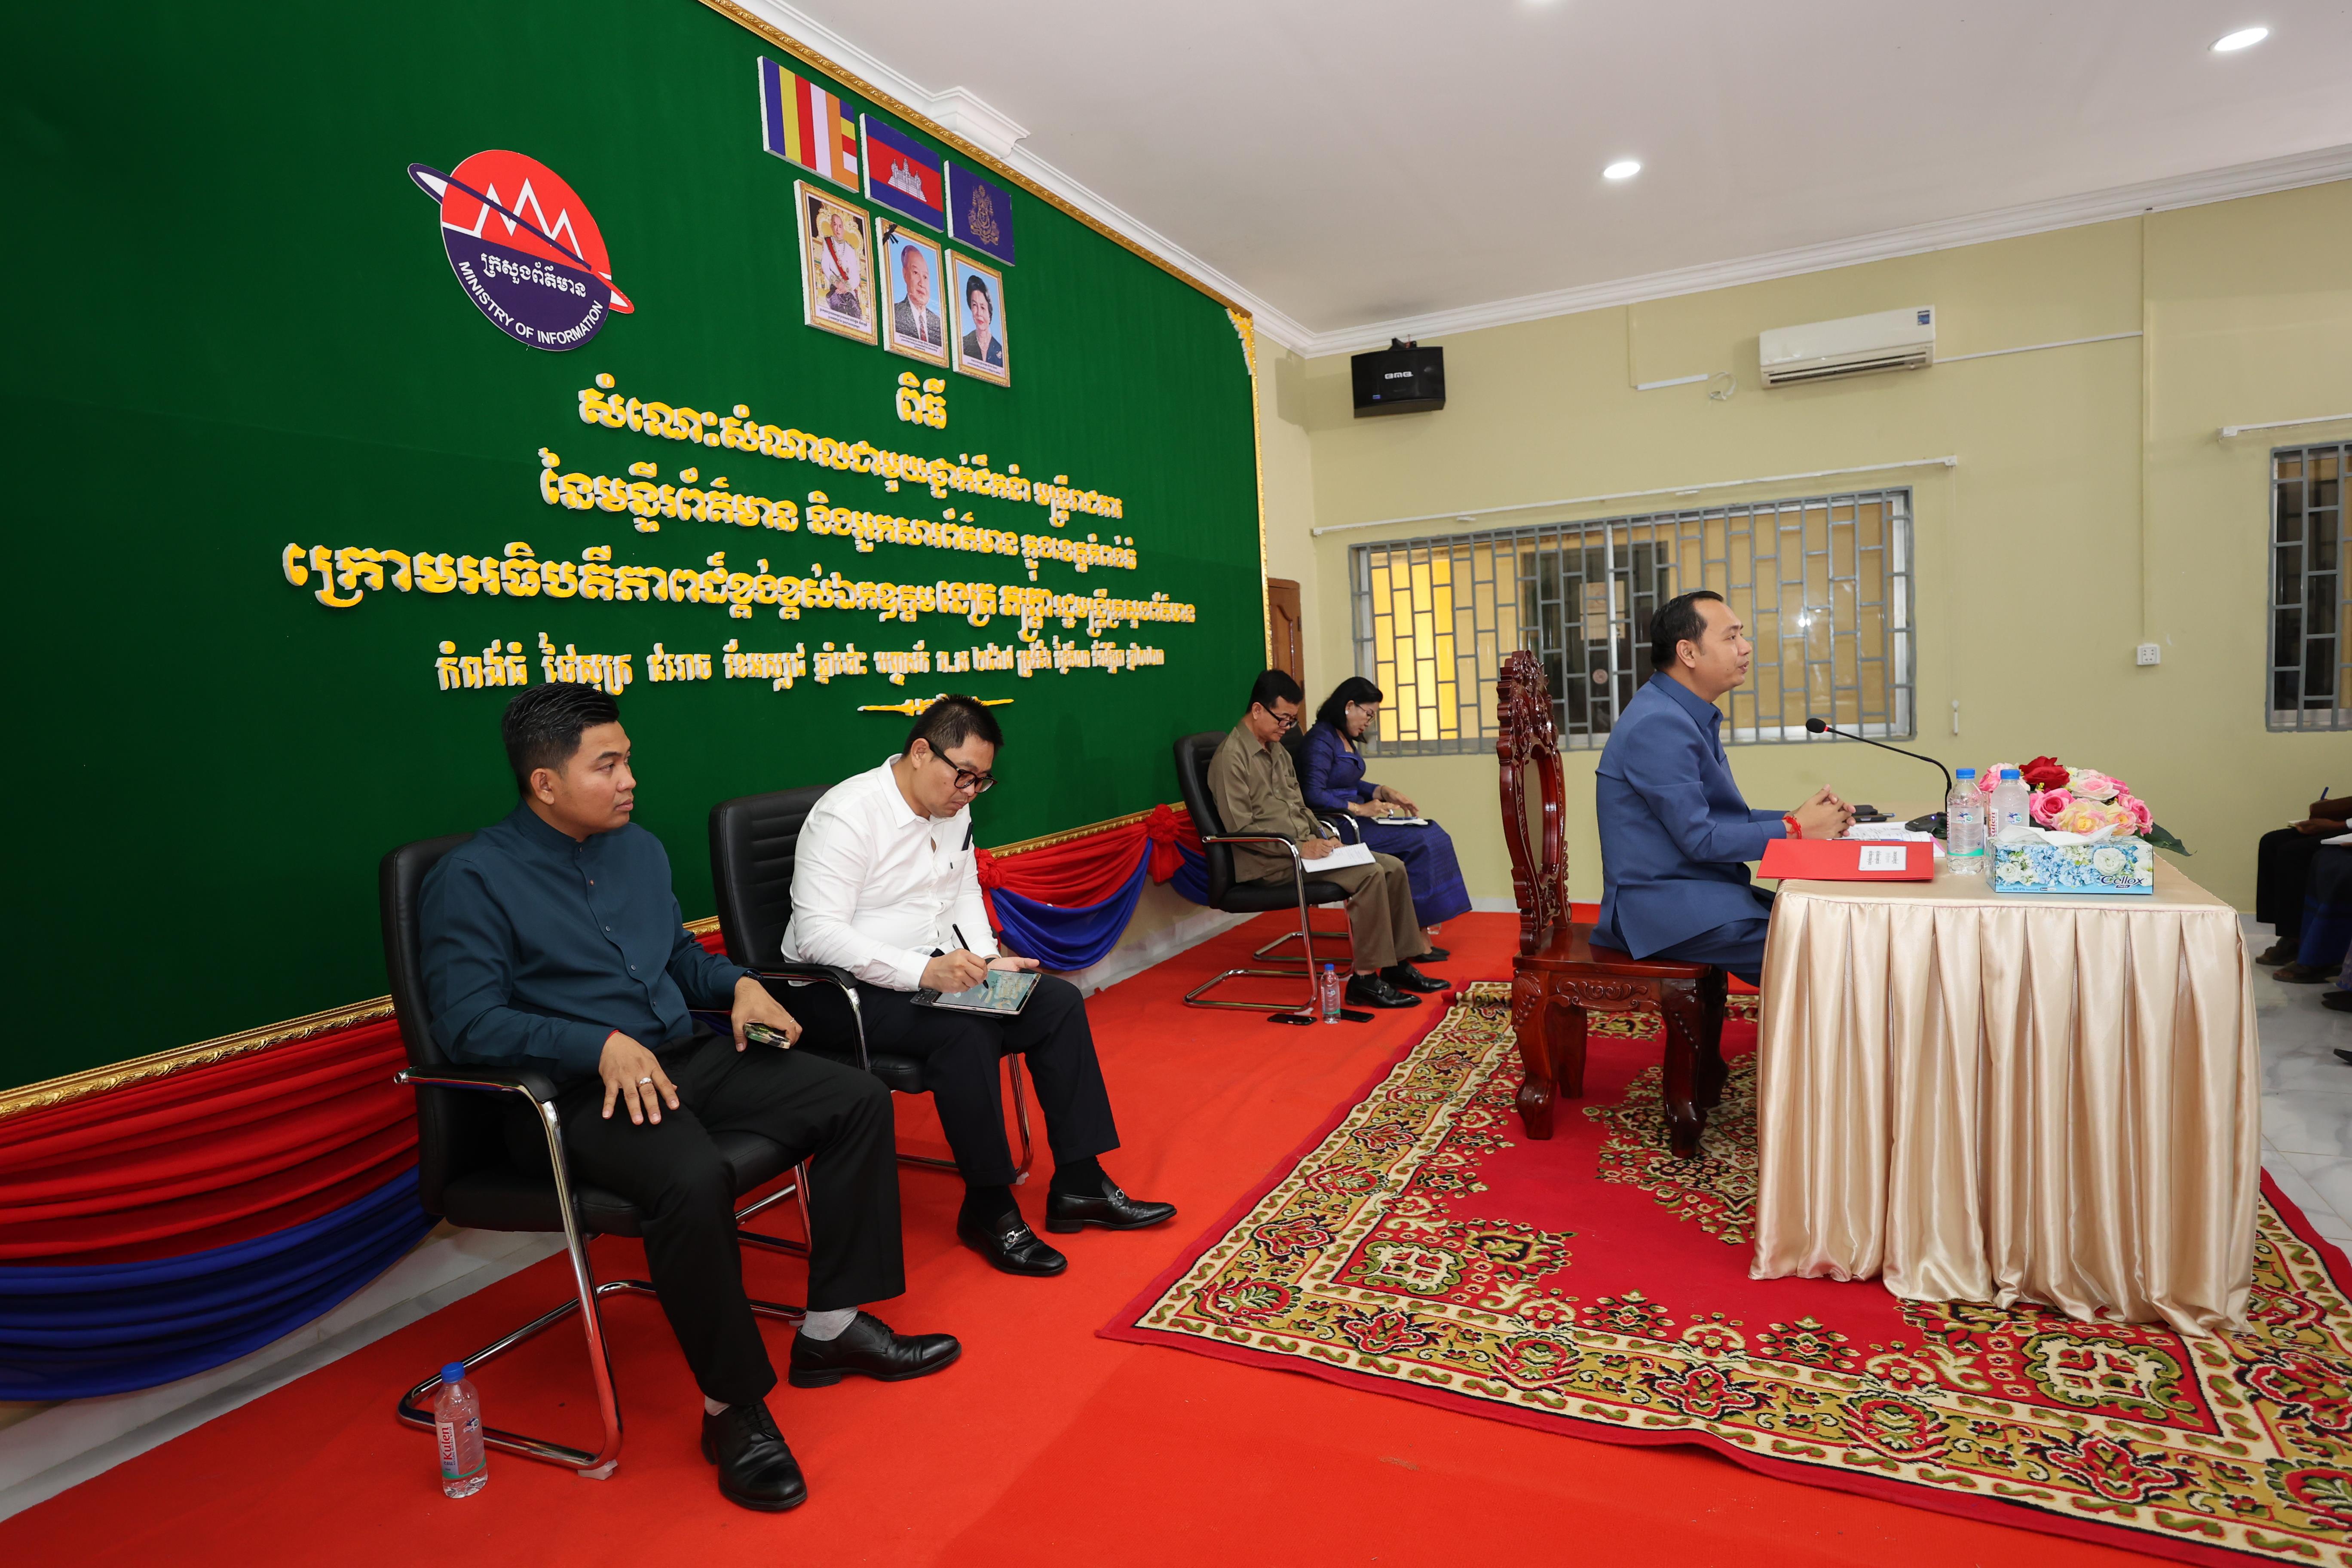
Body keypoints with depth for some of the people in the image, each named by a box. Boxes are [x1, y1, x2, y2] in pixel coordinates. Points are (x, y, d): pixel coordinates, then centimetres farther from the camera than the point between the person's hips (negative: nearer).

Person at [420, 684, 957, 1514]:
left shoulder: (639, 847, 15)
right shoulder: (473, 878, -7)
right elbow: (466, 1019, -15)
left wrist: (739, 985, 5)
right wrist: (604, 1046, -27)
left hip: (685, 1057, 8)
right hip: (578, 1093, -7)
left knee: (858, 1099, -5)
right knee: (695, 1178, -37)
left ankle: (830, 1328, 5)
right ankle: (732, 1407, -15)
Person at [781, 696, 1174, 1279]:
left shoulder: (953, 811, 7)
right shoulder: (846, 815, -18)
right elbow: (817, 933, -25)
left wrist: (986, 959, -3)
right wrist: (921, 970, -35)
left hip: (934, 971, 8)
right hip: (848, 990, -8)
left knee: (1060, 1001, -7)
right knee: (966, 1030, -33)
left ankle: (1079, 1184, -2)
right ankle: (988, 1209, -15)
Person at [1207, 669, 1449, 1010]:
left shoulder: (1278, 750, 16)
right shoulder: (1231, 758, -13)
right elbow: (1240, 827, -18)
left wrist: (1322, 838, 4)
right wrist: (1299, 847, -20)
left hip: (1303, 847, 9)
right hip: (1267, 862, -9)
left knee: (1393, 867, -4)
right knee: (1370, 875, -24)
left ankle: (1398, 964, 3)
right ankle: (1365, 979, -18)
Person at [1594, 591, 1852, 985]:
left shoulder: (1694, 716, 14)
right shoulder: (1658, 724, -19)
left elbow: (1723, 816, 17)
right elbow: (1700, 839, -20)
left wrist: (1796, 817, 0)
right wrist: (1795, 830, -10)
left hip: (1702, 890, 10)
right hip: (1663, 905, -10)